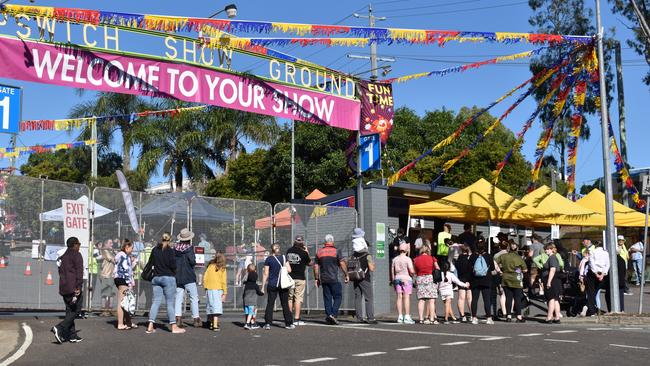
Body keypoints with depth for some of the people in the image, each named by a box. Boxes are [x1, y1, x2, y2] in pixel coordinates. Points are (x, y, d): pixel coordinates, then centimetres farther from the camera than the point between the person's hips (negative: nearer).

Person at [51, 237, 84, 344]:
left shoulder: (63, 256, 18)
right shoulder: (76, 255, -7)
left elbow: (60, 272, 20)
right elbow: (79, 272, -16)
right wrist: (78, 287, -17)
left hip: (63, 288, 8)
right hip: (73, 288, -8)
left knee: (69, 311, 11)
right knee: (75, 310, -3)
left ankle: (72, 336, 10)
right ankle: (59, 328, -17)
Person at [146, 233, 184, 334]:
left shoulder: (155, 250, 6)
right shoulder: (169, 250, -10)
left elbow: (152, 263, 15)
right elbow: (173, 265, -13)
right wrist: (174, 272, 7)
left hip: (156, 278, 5)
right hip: (168, 277, -5)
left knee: (156, 301, 6)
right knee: (170, 303, -1)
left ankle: (150, 326, 1)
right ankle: (174, 326, 2)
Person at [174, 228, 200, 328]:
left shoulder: (175, 248, 4)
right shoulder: (189, 248, -12)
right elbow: (192, 262, -18)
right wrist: (193, 264, 3)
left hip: (177, 277, 5)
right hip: (189, 277, -5)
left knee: (179, 298, 7)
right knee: (194, 298, 4)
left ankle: (178, 318, -1)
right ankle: (196, 319, 4)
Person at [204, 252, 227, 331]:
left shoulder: (210, 266, 4)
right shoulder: (222, 269, -4)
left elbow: (205, 278, 5)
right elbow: (223, 282, -5)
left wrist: (206, 287, 14)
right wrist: (225, 293, -1)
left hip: (209, 289, 4)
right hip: (218, 290, -4)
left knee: (210, 305, 15)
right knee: (217, 306, -5)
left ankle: (211, 324, 23)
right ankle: (215, 325, -14)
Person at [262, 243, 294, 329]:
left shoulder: (268, 259, -3)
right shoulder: (284, 258, 1)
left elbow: (265, 274, -3)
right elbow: (289, 270, -2)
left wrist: (263, 286, 1)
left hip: (272, 285, -1)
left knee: (270, 304, 4)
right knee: (285, 304, 9)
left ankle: (268, 323, -2)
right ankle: (289, 323, 9)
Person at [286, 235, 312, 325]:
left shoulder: (289, 251, 4)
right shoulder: (303, 253, -9)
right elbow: (310, 263, 5)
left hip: (290, 278, 5)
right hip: (300, 278, -4)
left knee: (290, 298, 12)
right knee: (298, 298, -2)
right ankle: (296, 319, -5)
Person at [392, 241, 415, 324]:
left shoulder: (395, 259, 7)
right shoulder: (407, 259, -9)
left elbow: (392, 271, 11)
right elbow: (411, 271, -14)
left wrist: (393, 280, 19)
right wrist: (413, 274, 7)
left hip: (397, 279, 5)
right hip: (406, 279, -5)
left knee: (399, 297, 7)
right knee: (407, 298, -4)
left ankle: (400, 317, 7)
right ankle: (407, 317, -6)